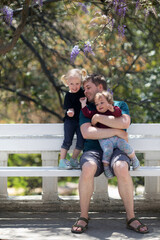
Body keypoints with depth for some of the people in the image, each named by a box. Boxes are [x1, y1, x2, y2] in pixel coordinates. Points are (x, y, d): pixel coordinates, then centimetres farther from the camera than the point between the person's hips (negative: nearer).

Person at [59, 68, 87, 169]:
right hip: (70, 120, -3)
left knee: (81, 142, -1)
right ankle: (62, 161, 0)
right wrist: (70, 112, -30)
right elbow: (70, 107, -9)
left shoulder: (84, 92, 6)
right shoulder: (69, 95, -2)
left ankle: (73, 160, 13)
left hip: (82, 120, 3)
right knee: (67, 141, -6)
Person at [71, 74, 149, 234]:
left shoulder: (119, 105, 16)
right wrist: (116, 131, -8)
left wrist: (98, 117, -4)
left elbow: (124, 123, -7)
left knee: (121, 168, -37)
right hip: (93, 150, 1)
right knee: (88, 168, -37)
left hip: (116, 149, -1)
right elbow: (86, 133, -2)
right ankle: (83, 217, -22)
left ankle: (131, 218, -23)